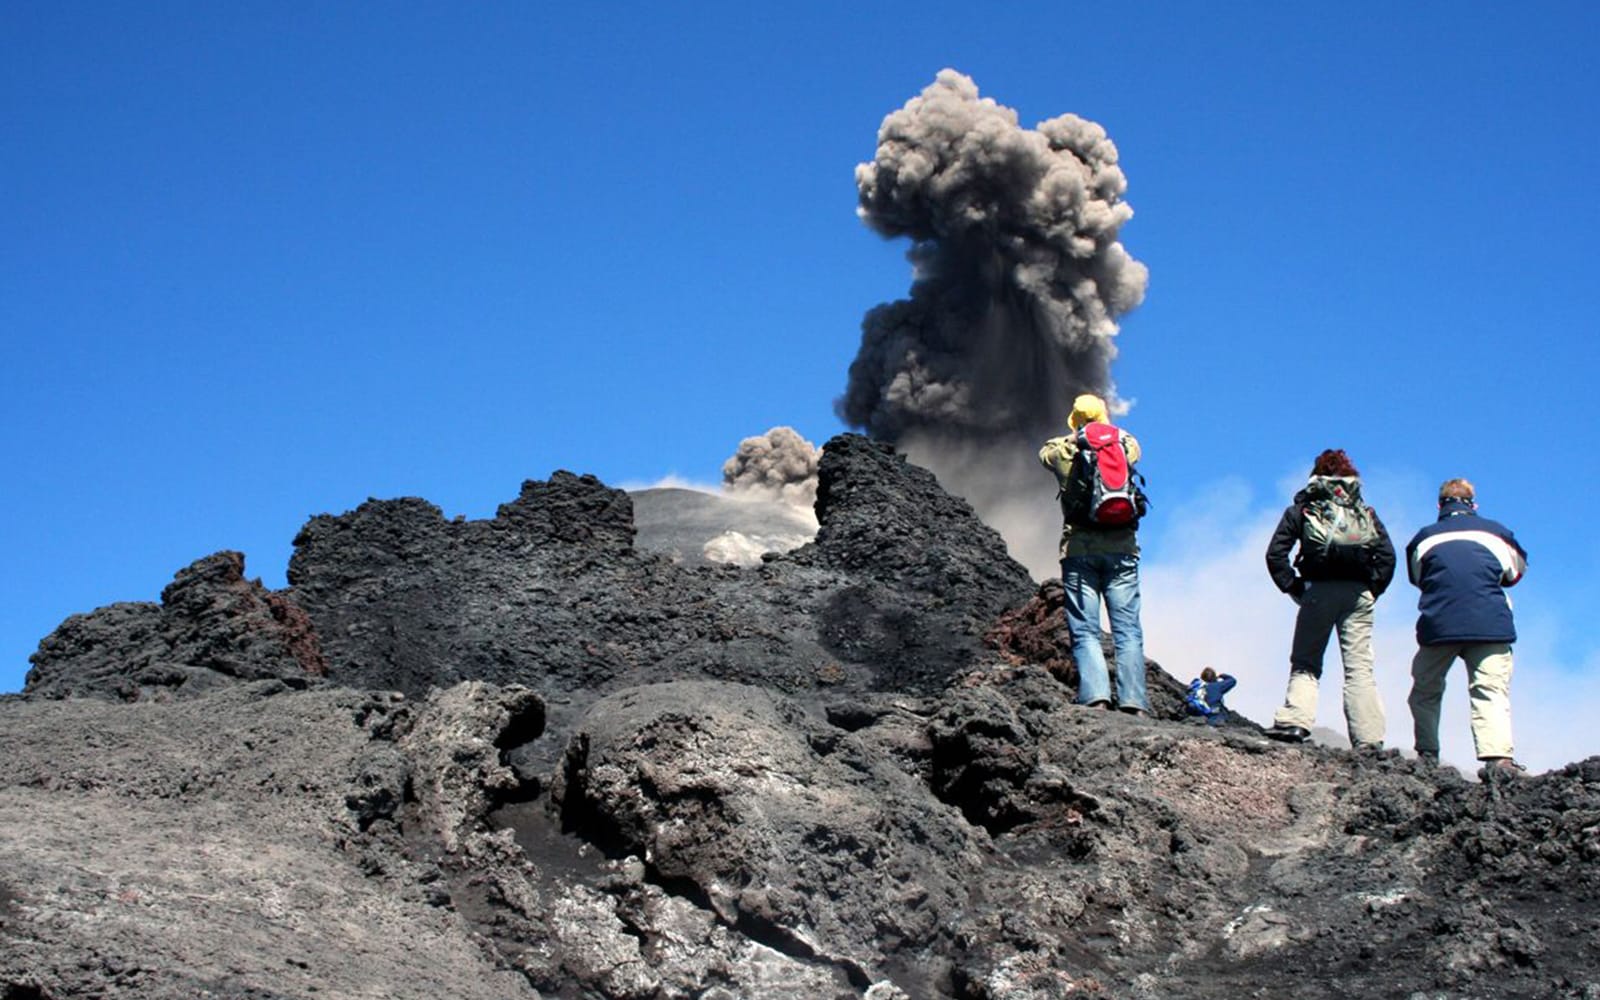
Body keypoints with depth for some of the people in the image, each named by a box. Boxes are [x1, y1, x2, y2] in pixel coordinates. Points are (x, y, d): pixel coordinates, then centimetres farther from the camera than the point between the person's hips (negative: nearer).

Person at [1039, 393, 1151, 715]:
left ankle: (1096, 697, -17)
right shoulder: (1125, 444, 8)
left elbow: (1045, 452, 28)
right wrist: (1111, 432, 46)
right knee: (1128, 630, 1)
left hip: (1079, 548, -1)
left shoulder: (1063, 449, 6)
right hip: (1121, 547, 1)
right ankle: (1134, 702, -8)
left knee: (1085, 631, -1)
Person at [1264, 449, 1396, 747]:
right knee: (1359, 668, 0)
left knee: (1305, 663, 7)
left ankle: (1293, 721, -13)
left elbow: (1275, 554, 1)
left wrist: (1293, 587, 5)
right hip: (1358, 592, 1)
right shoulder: (1365, 512, 16)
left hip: (1319, 591, -1)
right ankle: (1369, 739, -7)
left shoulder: (1302, 509, 12)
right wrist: (1373, 590, 9)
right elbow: (1387, 555, 3)